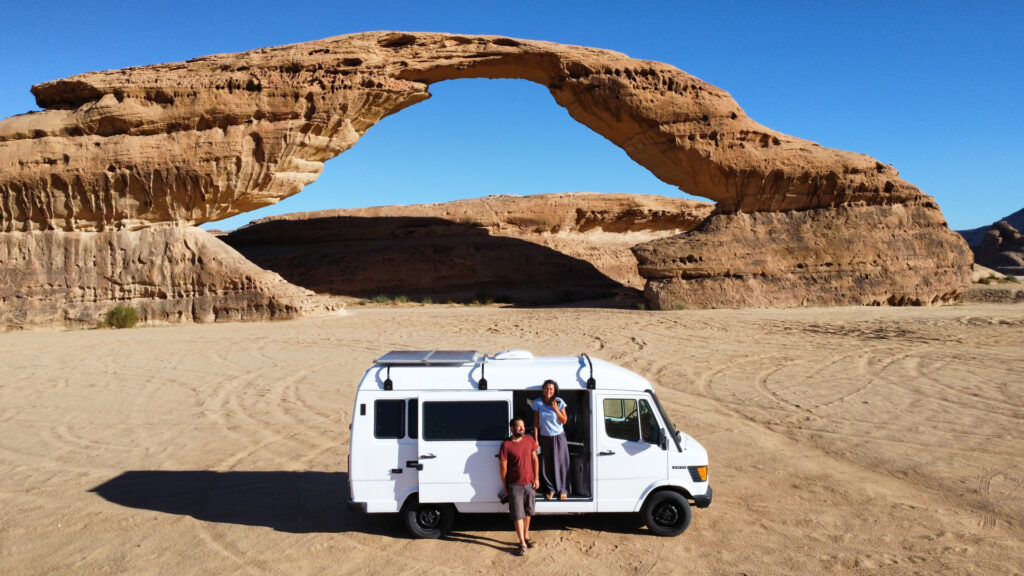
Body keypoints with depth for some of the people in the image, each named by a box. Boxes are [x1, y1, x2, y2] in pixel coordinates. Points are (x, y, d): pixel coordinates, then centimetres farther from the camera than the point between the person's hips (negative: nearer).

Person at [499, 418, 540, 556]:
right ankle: (522, 544, 7)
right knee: (518, 515, -1)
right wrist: (504, 486, -4)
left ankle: (526, 536, 34)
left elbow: (534, 459, 7)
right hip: (515, 486, -4)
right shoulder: (506, 445, -14)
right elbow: (503, 467, -8)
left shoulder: (529, 440, 0)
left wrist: (536, 478, 3)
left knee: (527, 512, 17)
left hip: (529, 483, 4)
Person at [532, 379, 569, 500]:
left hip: (558, 437, -1)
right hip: (544, 437, 1)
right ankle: (550, 489, 25)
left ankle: (562, 490, 20)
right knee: (546, 464, 7)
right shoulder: (538, 403, -9)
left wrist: (556, 409, -20)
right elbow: (536, 422, -3)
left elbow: (564, 421, -6)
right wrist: (535, 439, -5)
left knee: (561, 463, 5)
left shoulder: (559, 402, -10)